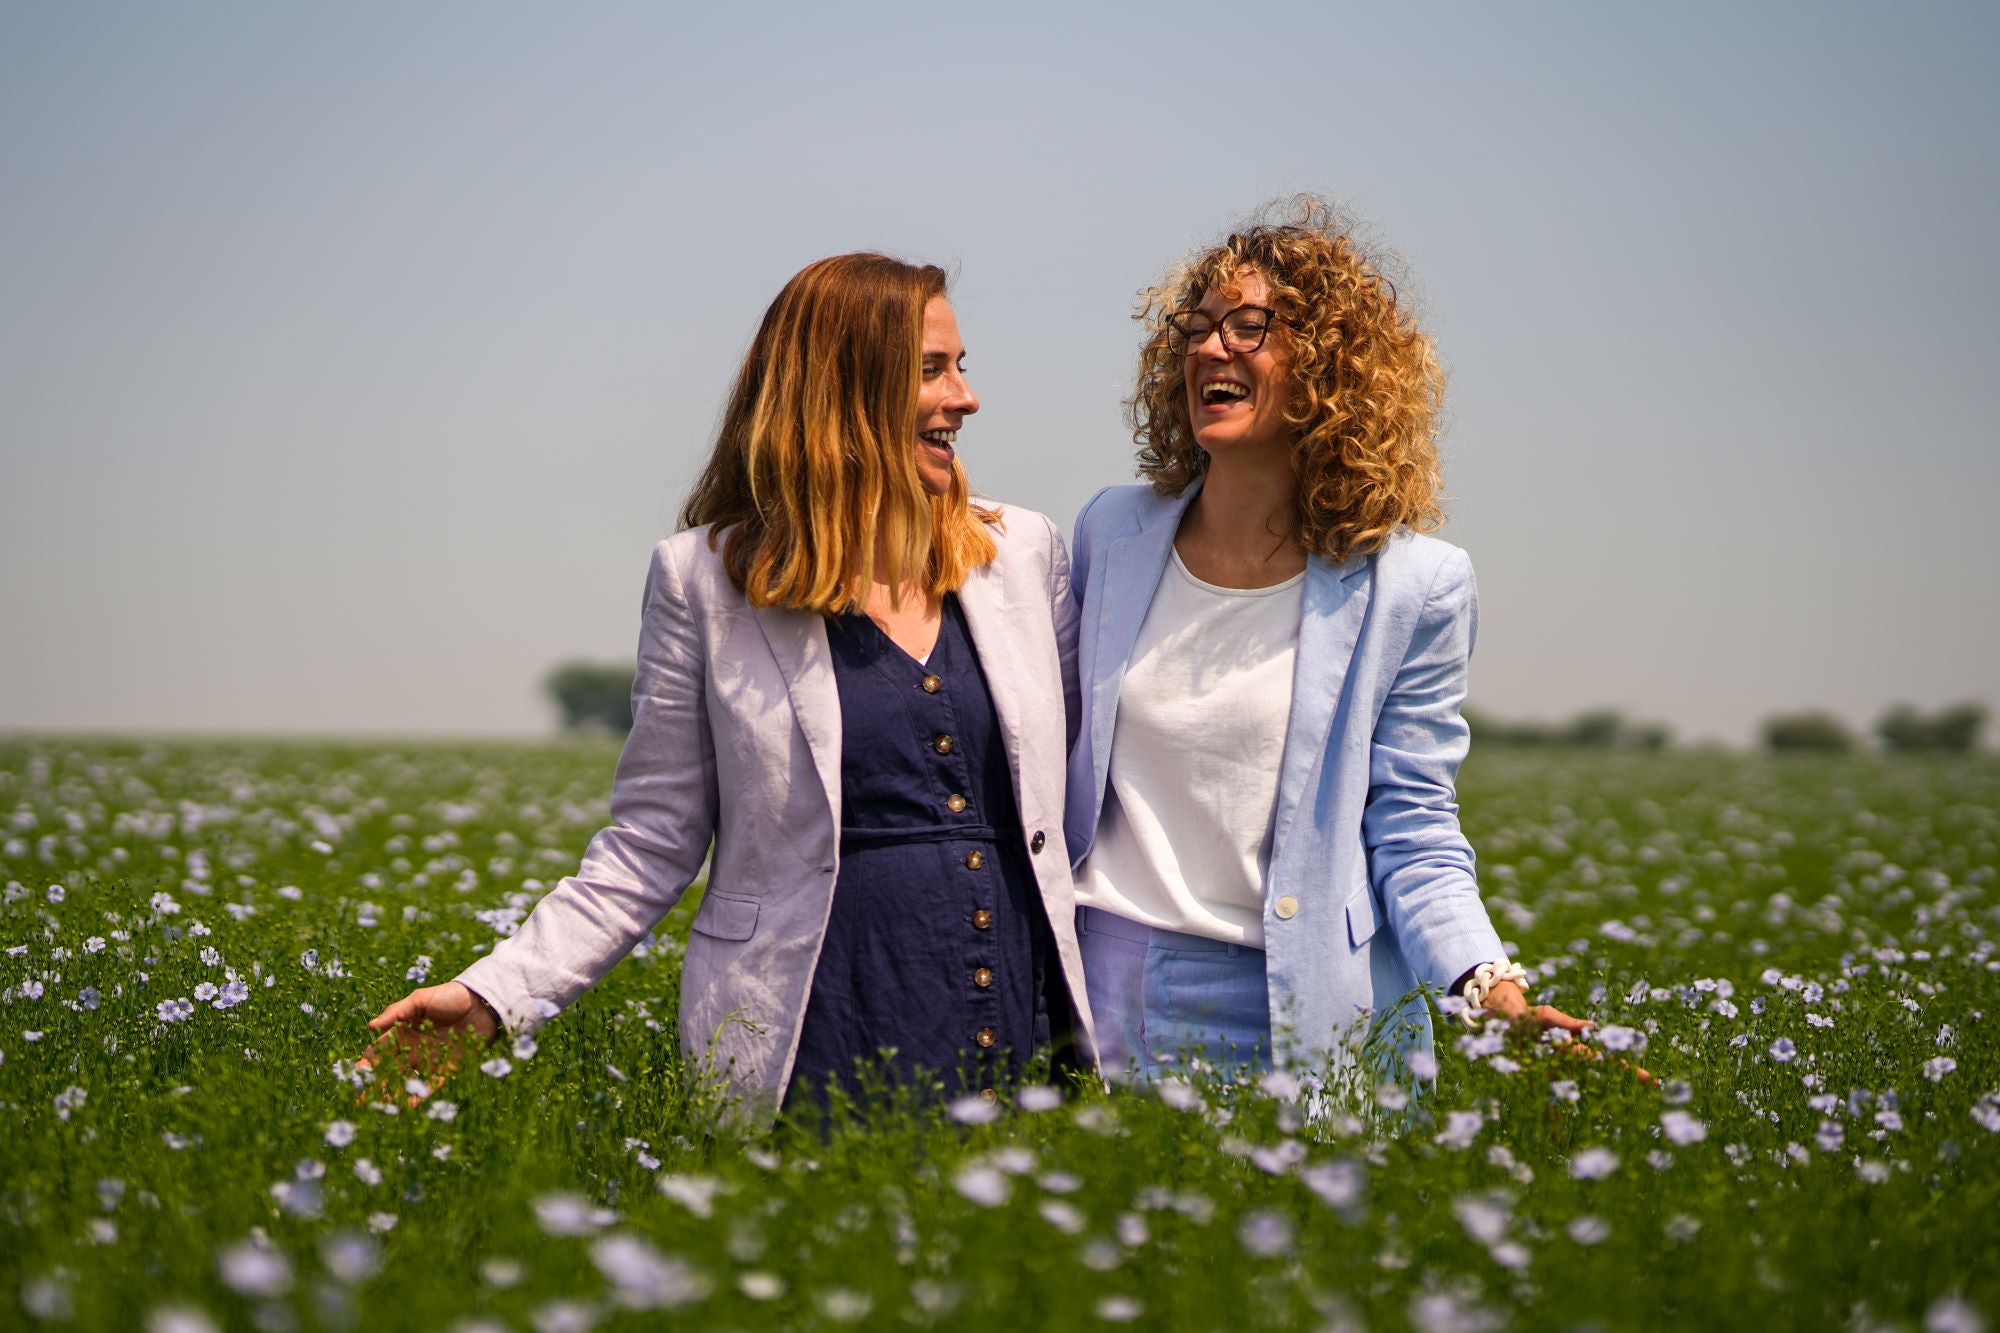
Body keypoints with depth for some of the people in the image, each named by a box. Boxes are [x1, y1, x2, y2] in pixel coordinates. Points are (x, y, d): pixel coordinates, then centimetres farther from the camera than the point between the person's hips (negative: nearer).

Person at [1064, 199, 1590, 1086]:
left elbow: (1412, 829, -5)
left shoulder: (1411, 586, -6)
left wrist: (1487, 983, -21)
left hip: (1294, 1013, -3)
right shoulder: (1112, 533, 4)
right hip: (1102, 992, 3)